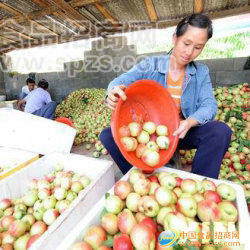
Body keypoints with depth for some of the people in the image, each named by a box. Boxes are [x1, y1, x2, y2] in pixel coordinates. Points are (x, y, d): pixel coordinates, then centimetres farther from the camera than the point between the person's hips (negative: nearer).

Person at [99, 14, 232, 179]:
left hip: (180, 133, 2)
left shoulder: (201, 72, 4)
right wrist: (114, 91, -41)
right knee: (108, 135, -21)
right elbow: (120, 81, -16)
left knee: (221, 131, -25)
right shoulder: (151, 65, -3)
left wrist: (189, 122, -28)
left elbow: (209, 106, -6)